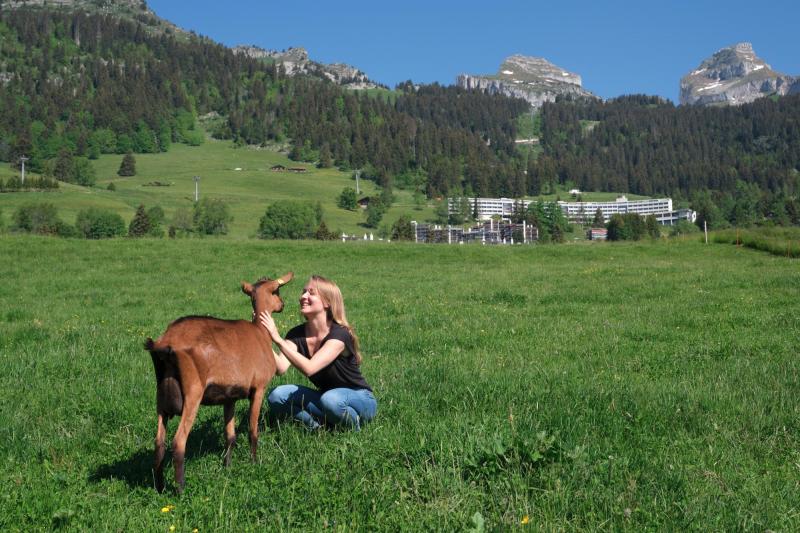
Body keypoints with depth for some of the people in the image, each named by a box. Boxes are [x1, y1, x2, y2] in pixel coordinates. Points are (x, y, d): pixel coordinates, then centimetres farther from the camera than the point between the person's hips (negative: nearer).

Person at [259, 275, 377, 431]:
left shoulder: (339, 334, -23)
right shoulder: (297, 334, -5)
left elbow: (309, 368, -37)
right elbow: (280, 368, -21)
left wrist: (278, 339, -40)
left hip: (360, 400, -5)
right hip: (324, 395, 5)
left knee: (330, 399, -39)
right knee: (276, 396, -17)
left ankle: (353, 428, -10)